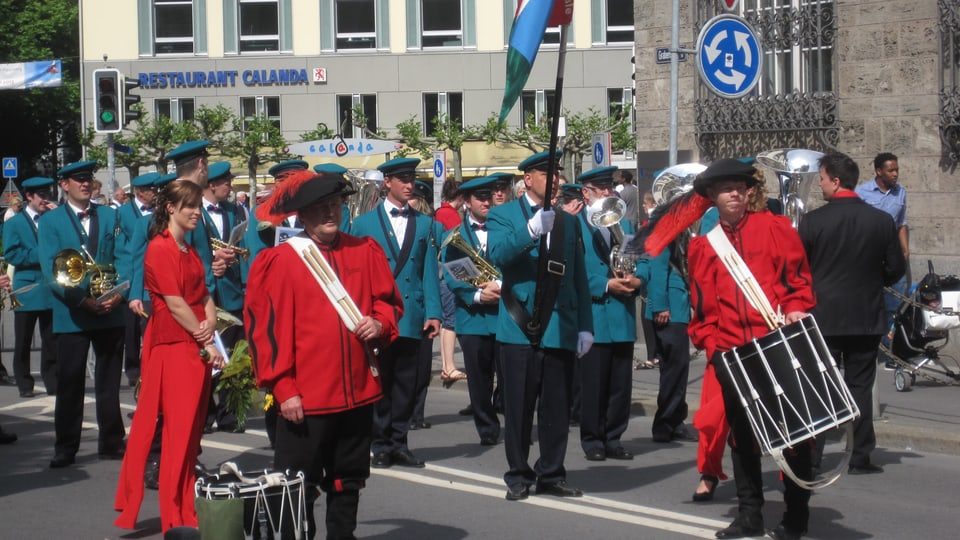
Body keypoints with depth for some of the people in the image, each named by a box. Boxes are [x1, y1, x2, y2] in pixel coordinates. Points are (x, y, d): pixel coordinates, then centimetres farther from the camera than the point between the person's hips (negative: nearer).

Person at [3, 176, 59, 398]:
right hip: (27, 289, -3)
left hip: (51, 289, 3)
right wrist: (40, 255, -16)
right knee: (23, 341, 4)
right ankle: (24, 384, 11)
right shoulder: (14, 223, 3)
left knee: (51, 340, 3)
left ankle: (52, 383, 8)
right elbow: (11, 254, -7)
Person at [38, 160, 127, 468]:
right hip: (71, 315, -2)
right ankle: (66, 449, 8)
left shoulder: (110, 216, 11)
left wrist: (118, 293, -12)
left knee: (109, 383, 8)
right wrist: (83, 300, -17)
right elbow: (51, 272, -6)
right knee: (69, 385, 1)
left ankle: (112, 443, 17)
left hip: (110, 313, 2)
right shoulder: (50, 221, 2)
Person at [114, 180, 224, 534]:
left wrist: (210, 323, -9)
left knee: (191, 428, 10)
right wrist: (206, 345, -13)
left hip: (197, 347, 8)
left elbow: (204, 294, 12)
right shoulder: (160, 249, -11)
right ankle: (175, 517, -1)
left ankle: (186, 507, 16)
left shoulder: (190, 250, 16)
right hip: (174, 346, -8)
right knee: (179, 428, -6)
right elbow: (175, 304, -15)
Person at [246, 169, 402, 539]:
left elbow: (389, 301, 17)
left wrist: (380, 324, -7)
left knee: (348, 482, 15)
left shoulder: (365, 252, 6)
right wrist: (283, 389, -12)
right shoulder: (281, 260, -6)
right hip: (304, 397, -4)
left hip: (358, 392, 4)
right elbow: (267, 327, -8)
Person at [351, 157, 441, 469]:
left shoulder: (425, 224, 12)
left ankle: (399, 444, 14)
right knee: (378, 383, 2)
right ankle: (381, 446, 9)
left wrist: (433, 312, -3)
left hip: (411, 317, 2)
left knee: (406, 385, 5)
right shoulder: (364, 223, 7)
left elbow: (430, 272, 7)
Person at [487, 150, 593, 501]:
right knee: (518, 408, 1)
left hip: (561, 330, 4)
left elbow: (579, 277, 15)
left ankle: (551, 475, 16)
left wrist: (585, 326, 8)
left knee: (557, 409, 6)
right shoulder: (502, 216, 3)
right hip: (520, 328, -4)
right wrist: (532, 229, -32)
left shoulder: (569, 222, 16)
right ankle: (518, 477, 10)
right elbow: (497, 255, -18)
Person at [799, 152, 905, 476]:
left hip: (823, 316, -2)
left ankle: (811, 457, 5)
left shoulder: (812, 221, -11)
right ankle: (860, 457, 7)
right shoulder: (882, 221, -4)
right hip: (867, 317, 2)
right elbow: (896, 269, 1)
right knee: (860, 386, 8)